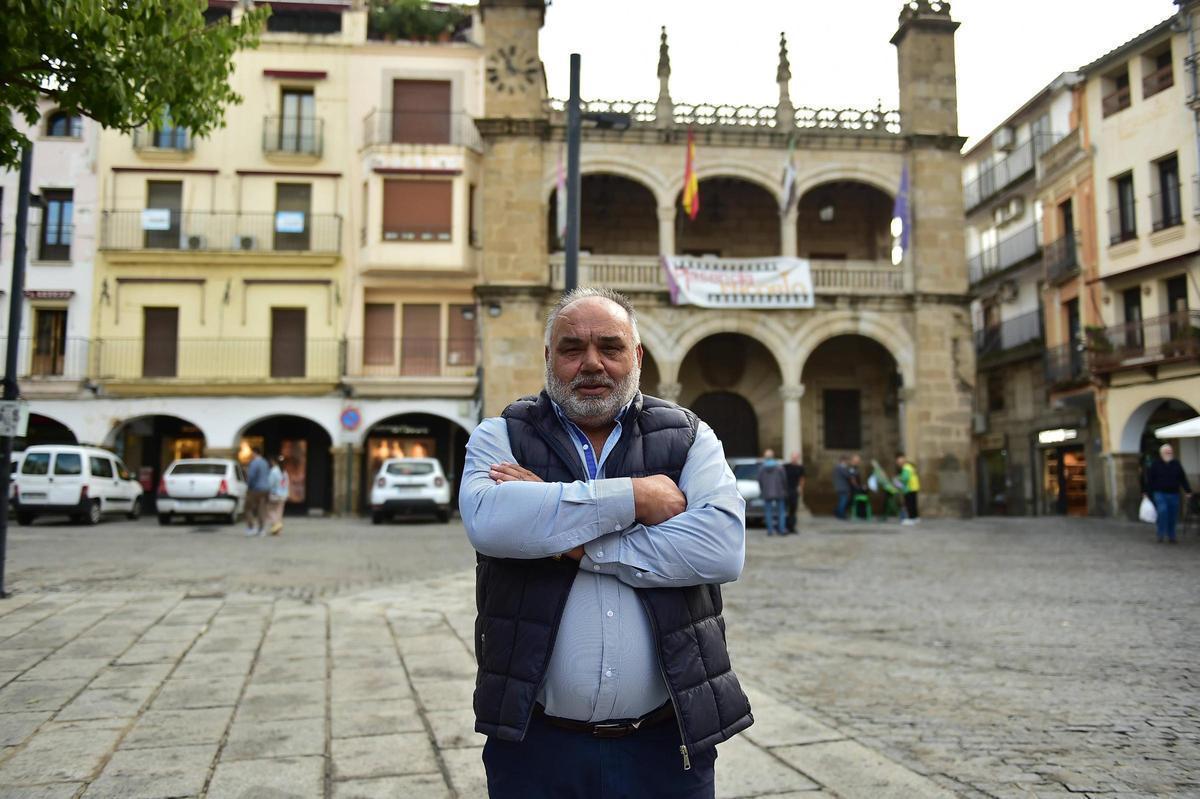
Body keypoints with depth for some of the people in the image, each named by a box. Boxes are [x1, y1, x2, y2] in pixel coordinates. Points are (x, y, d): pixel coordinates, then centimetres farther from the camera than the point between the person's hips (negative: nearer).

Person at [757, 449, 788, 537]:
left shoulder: (761, 468, -4)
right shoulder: (779, 466, -5)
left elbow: (760, 481, -2)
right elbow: (784, 480, -3)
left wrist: (762, 491, 12)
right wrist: (785, 490, 10)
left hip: (767, 494, 0)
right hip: (779, 492, 0)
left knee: (768, 512, 6)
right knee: (780, 511, 9)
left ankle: (770, 530, 4)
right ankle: (781, 529, 7)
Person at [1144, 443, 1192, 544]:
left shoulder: (1176, 465, 8)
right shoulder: (1155, 465, 0)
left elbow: (1183, 479, 10)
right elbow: (1149, 480, 1)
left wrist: (1188, 490, 4)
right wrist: (1147, 493, 0)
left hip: (1173, 494, 3)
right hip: (1160, 494, -3)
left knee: (1173, 516, 5)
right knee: (1162, 511, -21)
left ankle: (1171, 536, 19)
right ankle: (1161, 534, -9)